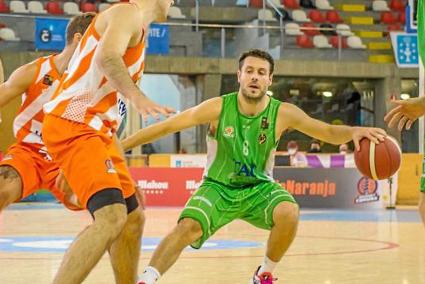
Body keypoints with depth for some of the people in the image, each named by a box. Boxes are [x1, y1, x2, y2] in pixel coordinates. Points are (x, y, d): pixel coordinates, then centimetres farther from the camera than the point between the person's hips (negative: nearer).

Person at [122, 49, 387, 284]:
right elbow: (166, 126, -11)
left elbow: (329, 132, -11)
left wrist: (353, 131, -34)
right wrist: (121, 145, -13)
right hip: (217, 187, -1)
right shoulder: (218, 108, -16)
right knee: (187, 228, -27)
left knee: (289, 213, -28)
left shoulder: (283, 113, -13)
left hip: (259, 188, 1)